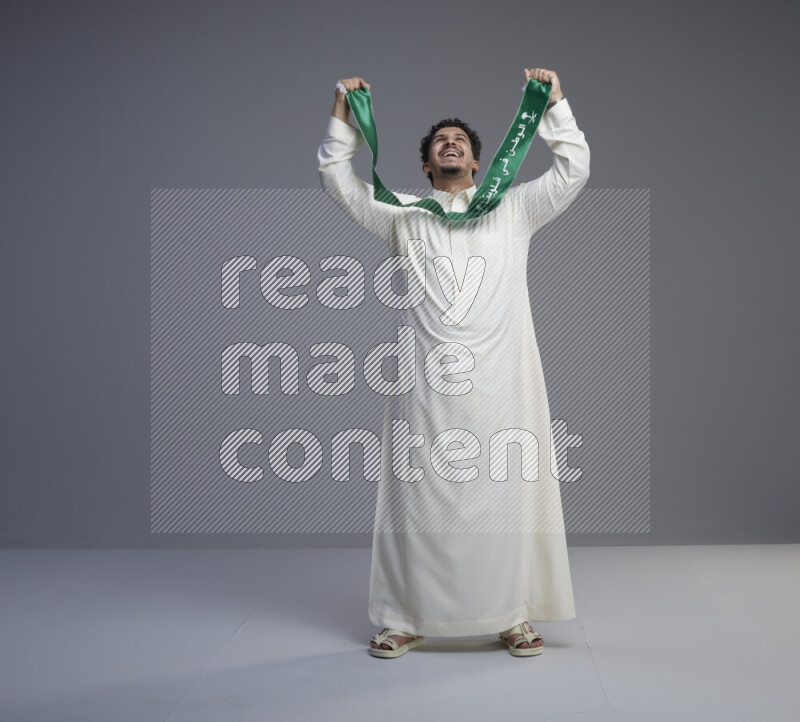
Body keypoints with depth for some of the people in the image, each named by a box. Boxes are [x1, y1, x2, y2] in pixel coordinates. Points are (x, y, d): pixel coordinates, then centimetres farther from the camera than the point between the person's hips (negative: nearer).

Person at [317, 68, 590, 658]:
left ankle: (515, 616, 14)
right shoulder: (403, 217, 14)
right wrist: (343, 117, 4)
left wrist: (555, 104, 4)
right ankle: (405, 620, 13)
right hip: (426, 385, 0)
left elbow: (574, 170, 9)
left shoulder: (513, 210, 14)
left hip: (500, 382, 0)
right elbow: (339, 182, 11)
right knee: (417, 498, 2)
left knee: (506, 495, 2)